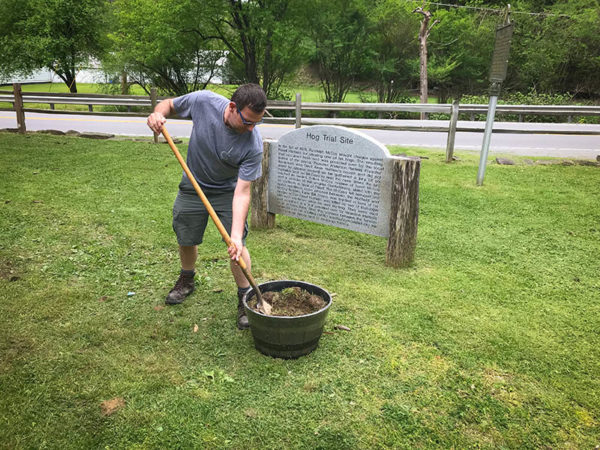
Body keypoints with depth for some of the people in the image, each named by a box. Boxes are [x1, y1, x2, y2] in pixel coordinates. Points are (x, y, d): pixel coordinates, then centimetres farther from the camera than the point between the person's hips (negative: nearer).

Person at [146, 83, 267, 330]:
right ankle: (186, 280, 44)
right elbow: (169, 104, -6)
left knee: (237, 245, -11)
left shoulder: (253, 145, -32)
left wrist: (236, 236, -41)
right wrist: (158, 113, -30)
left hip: (228, 191, -2)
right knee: (186, 240, 14)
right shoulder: (203, 101, -27)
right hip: (193, 187, 2)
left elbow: (242, 192, -32)